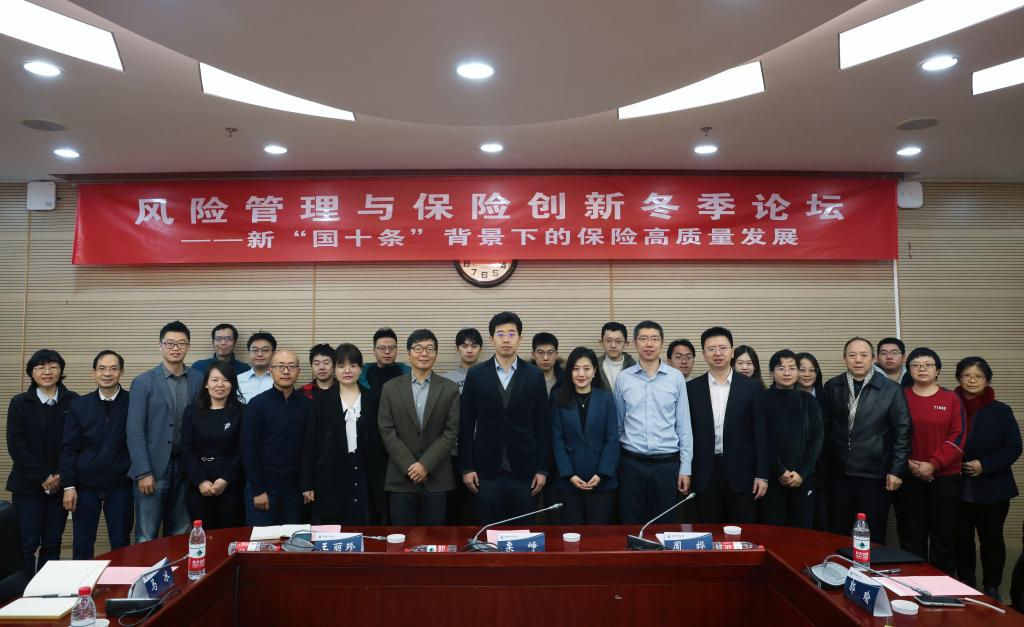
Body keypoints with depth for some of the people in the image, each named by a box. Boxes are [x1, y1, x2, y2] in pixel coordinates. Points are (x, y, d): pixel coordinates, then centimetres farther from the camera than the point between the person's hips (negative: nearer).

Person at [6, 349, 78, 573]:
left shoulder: (73, 402, 1)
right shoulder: (19, 403, 1)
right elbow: (16, 445, -3)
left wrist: (62, 475, -9)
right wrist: (43, 476, -9)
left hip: (60, 484, 1)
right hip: (28, 485, -1)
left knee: (53, 542, 6)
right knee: (29, 542, -1)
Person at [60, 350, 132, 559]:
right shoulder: (79, 405, 1)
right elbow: (69, 448, 0)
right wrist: (68, 486, -5)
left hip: (120, 486, -1)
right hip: (85, 486, 1)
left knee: (121, 545, 8)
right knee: (81, 546, 10)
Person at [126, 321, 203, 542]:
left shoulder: (198, 380, 5)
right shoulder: (144, 382, -2)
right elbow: (135, 431, -6)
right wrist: (144, 472, -11)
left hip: (185, 468, 3)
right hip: (153, 468, -2)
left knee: (179, 536, 10)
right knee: (147, 538, 2)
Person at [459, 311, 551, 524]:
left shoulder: (534, 375, 2)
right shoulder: (476, 374, 1)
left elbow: (542, 425, 3)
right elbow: (466, 424, 2)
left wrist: (542, 469, 0)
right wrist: (466, 467, -2)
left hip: (524, 469, 0)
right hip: (487, 469, 0)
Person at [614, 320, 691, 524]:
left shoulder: (676, 378, -1)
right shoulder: (623, 378, 1)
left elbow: (684, 426, 2)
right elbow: (618, 424, 9)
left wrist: (685, 468, 0)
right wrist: (613, 463, 10)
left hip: (667, 463, 0)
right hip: (631, 463, 1)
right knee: (631, 525, 8)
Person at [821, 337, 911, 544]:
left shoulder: (891, 390, -3)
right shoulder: (832, 387, 4)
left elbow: (903, 432, -3)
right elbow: (824, 426, 7)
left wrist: (897, 470, -6)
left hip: (875, 476, -2)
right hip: (838, 474, 2)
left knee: (873, 538, 7)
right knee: (837, 535, 10)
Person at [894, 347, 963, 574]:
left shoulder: (951, 399, 3)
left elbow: (958, 437, -4)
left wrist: (933, 464, -13)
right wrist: (907, 463, -10)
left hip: (944, 477, 0)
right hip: (908, 477, 0)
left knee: (943, 534, 5)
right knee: (911, 535, 4)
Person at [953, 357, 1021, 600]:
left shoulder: (1001, 411, -2)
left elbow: (1013, 448, -4)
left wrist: (985, 465, -15)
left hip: (992, 488, -1)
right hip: (957, 487, 1)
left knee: (991, 539, 9)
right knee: (961, 538, 9)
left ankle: (992, 588, 22)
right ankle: (965, 586, 22)